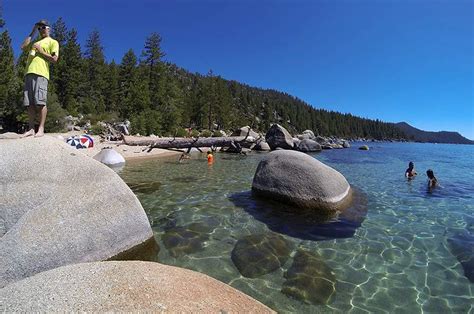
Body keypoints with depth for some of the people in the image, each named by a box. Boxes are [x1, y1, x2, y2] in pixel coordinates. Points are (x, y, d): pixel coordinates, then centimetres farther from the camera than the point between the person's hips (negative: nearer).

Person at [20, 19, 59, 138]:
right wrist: (32, 33, 21)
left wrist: (40, 51, -3)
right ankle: (31, 129, 0)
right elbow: (23, 47, 17)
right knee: (30, 103, 0)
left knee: (40, 102, -13)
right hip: (29, 73, 7)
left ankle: (41, 129, -13)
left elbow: (54, 59, -1)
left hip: (41, 73, -7)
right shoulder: (35, 41, 31)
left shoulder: (53, 42, 10)